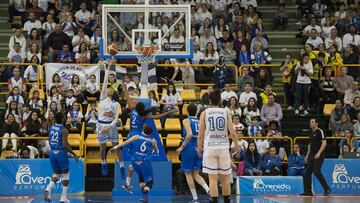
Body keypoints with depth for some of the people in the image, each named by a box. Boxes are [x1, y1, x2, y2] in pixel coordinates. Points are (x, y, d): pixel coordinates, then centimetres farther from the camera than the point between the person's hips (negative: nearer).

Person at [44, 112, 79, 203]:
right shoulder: (63, 130, -15)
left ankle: (48, 188, -8)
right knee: (65, 174, 9)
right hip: (61, 153, -6)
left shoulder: (51, 128, 5)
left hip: (52, 152, 6)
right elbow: (65, 145, -21)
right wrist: (74, 155, -16)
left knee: (57, 173, 19)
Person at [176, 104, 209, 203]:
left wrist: (182, 147, -14)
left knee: (188, 174, 6)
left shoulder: (186, 121, -5)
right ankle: (209, 190, -10)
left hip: (189, 149, -5)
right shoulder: (199, 121, 12)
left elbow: (189, 134, -21)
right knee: (195, 174, 13)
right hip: (199, 149, 5)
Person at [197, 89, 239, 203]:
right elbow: (232, 133, -3)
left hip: (210, 148, -1)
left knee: (212, 178, -2)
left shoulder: (205, 113, 2)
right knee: (224, 178, 11)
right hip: (224, 148, 1)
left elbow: (200, 135, -1)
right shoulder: (226, 113, 4)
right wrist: (236, 145, 12)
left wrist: (199, 148, 13)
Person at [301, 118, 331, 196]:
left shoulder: (320, 131, -8)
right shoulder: (311, 132, 16)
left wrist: (319, 153, -23)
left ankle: (327, 189, -10)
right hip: (312, 156, 9)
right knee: (307, 172, 5)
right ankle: (308, 191, 10)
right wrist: (307, 155, 20)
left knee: (317, 172, -17)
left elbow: (324, 143, -15)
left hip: (319, 155, -9)